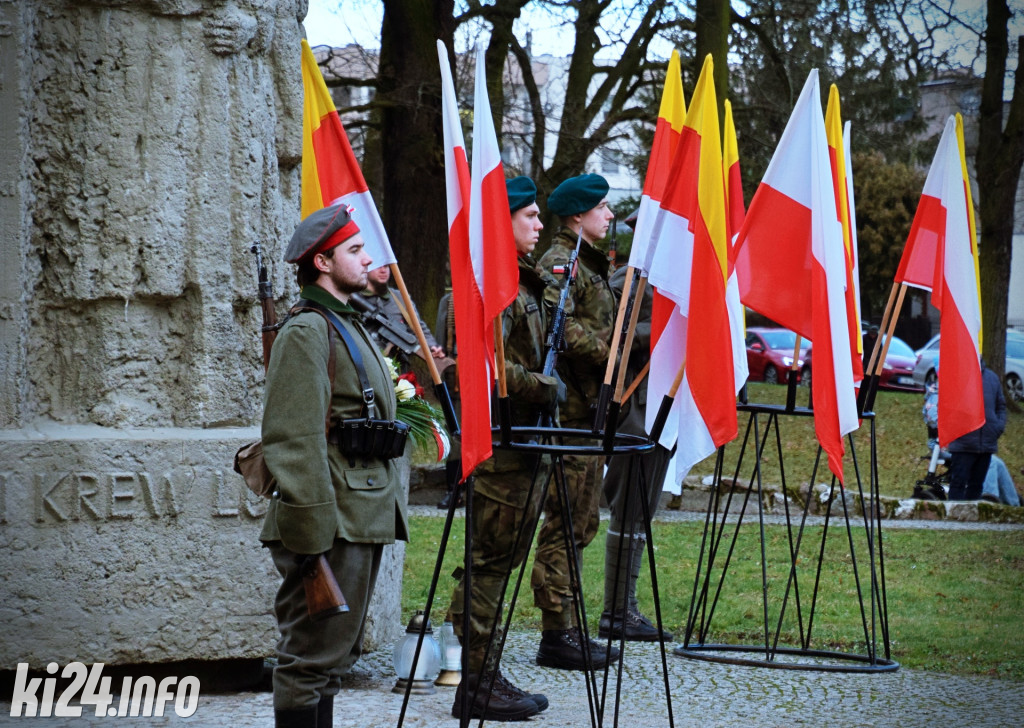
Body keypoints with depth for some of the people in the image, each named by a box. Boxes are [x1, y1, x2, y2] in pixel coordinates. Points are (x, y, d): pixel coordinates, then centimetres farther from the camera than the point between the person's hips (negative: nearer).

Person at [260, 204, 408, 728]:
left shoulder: (351, 325, 19)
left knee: (334, 656, 14)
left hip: (365, 517, 10)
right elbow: (294, 442, -19)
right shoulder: (306, 332, -12)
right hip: (335, 525, -10)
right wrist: (314, 536, -23)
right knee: (311, 659, -6)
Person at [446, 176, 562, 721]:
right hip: (497, 445, -10)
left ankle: (482, 676, 18)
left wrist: (544, 386, 17)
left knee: (497, 561, 12)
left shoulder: (521, 282, 20)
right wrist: (543, 389, -17)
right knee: (490, 560, -6)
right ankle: (478, 683, -2)